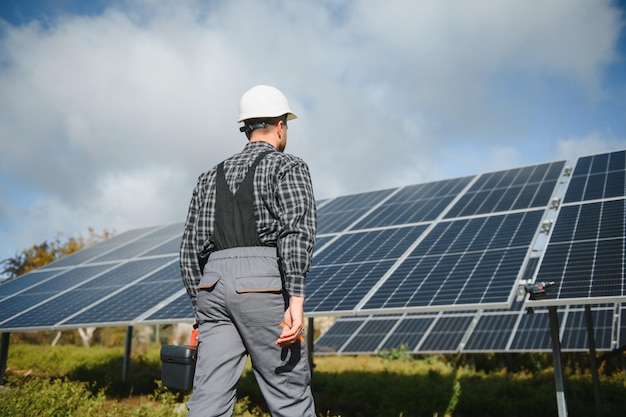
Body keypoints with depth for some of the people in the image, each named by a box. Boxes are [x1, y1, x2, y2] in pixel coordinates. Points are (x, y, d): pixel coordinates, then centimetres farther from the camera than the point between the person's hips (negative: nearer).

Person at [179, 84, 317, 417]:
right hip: (262, 283, -5)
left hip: (212, 286, 6)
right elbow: (297, 231, -11)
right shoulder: (288, 166, 6)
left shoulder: (210, 177, 23)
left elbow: (190, 249, 19)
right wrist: (296, 300, -17)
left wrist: (200, 308, 24)